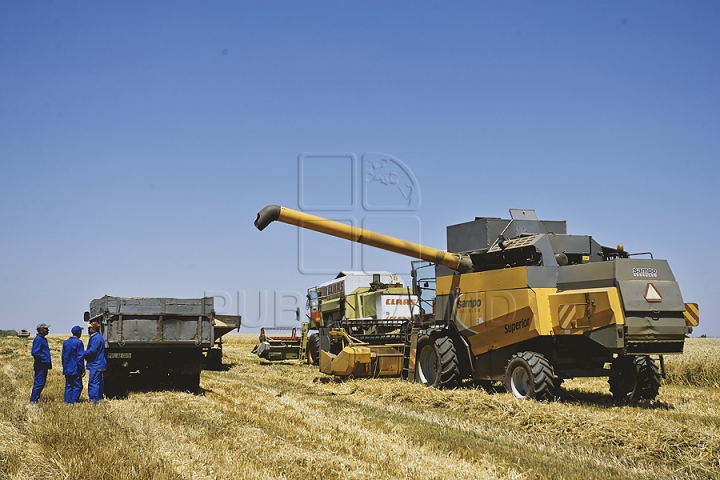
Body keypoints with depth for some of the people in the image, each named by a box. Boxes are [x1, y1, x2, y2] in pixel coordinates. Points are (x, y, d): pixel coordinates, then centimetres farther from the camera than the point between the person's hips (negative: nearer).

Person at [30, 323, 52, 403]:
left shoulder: (43, 339, 16)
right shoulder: (38, 339, -15)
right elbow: (34, 352, -23)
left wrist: (49, 360, 14)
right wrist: (44, 358, -19)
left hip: (44, 365, 10)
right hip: (40, 365, -10)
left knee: (41, 383, 13)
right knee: (39, 383, -8)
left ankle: (36, 398, 20)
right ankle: (33, 400, -3)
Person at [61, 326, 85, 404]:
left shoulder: (65, 342, 10)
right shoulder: (78, 342, -12)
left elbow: (63, 356, 16)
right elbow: (80, 357, -14)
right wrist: (82, 370, -10)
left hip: (67, 369, 7)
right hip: (75, 369, -7)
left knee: (68, 386, 11)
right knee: (77, 386, 0)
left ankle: (67, 402, 10)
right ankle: (73, 402, -4)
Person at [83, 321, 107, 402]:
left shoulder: (96, 338, -17)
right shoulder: (94, 337, 18)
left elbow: (92, 350, -23)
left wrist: (83, 354, -12)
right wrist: (85, 355, 5)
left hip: (96, 365, -11)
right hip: (97, 364, 11)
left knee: (93, 382, -10)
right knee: (98, 382, 17)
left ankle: (94, 399, -9)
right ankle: (99, 397, 25)